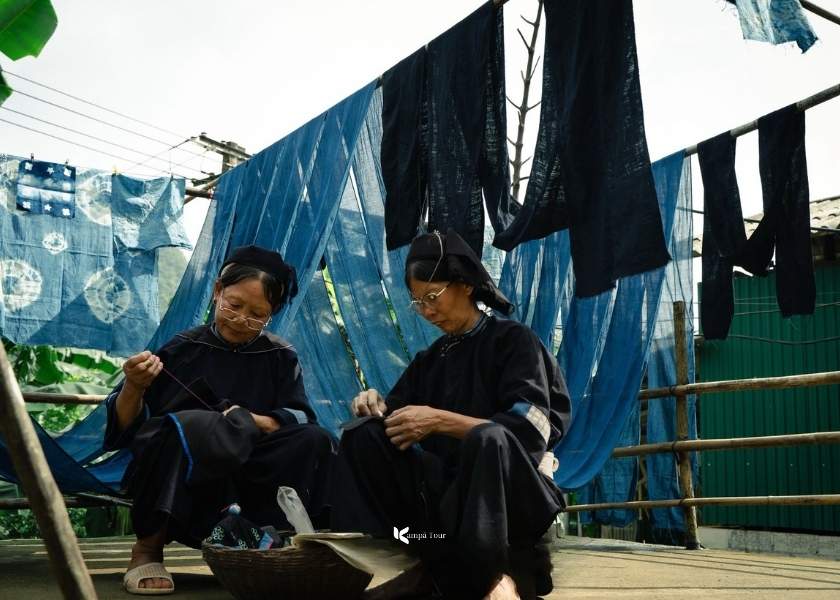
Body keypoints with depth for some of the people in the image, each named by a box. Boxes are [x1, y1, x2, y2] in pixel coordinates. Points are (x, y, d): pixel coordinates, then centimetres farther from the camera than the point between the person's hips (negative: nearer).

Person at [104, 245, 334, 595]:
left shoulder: (280, 358, 11)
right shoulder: (183, 349, 3)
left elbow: (299, 420, 0)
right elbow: (126, 426, 2)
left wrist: (255, 422, -18)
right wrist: (134, 387, -19)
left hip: (246, 481, 2)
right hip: (177, 485, -2)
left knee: (314, 441, -22)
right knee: (196, 428, -36)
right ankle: (148, 547, -16)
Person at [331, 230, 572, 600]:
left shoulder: (513, 341, 0)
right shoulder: (428, 359, 18)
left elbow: (532, 431, -13)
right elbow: (400, 427, 12)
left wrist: (441, 421, -20)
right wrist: (377, 408, -12)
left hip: (507, 497, -5)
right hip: (442, 491, 5)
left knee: (487, 438, -38)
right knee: (363, 435, -15)